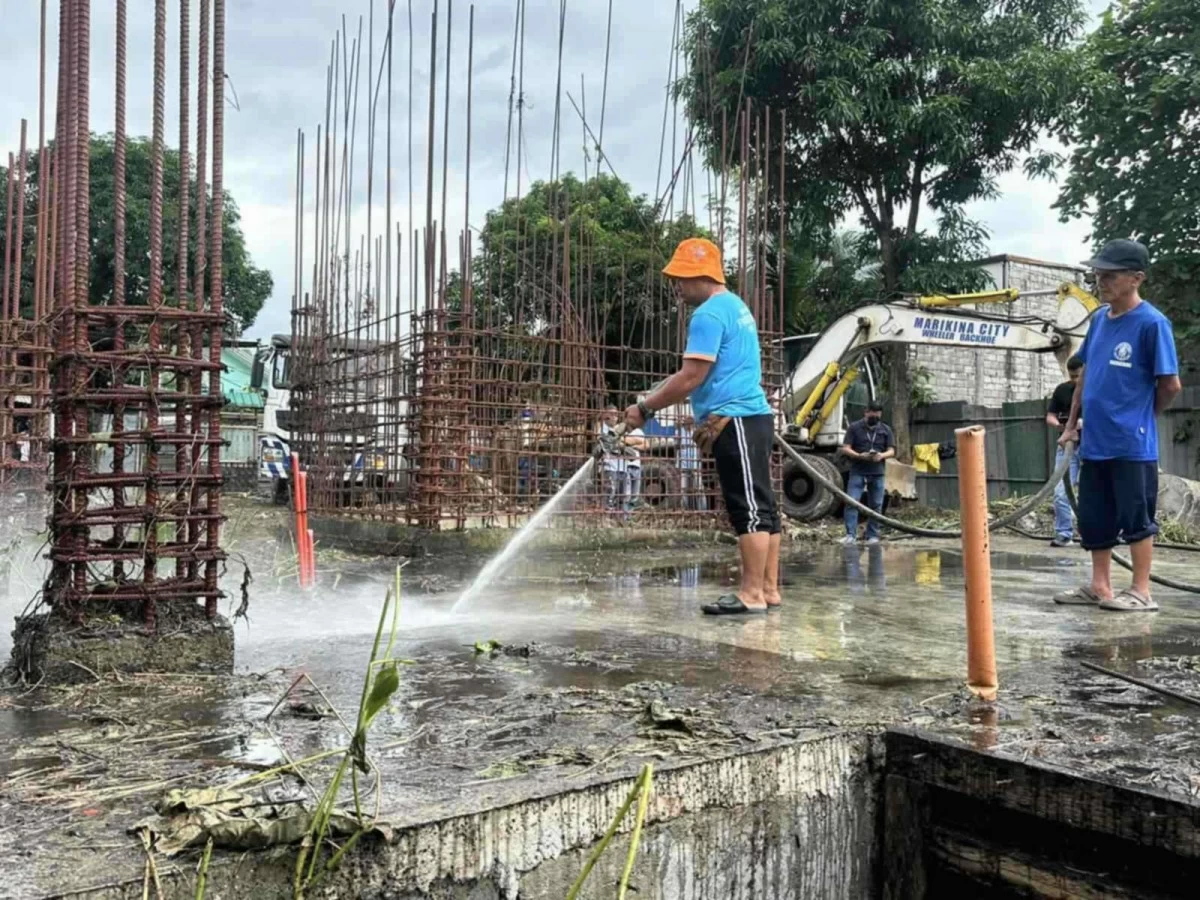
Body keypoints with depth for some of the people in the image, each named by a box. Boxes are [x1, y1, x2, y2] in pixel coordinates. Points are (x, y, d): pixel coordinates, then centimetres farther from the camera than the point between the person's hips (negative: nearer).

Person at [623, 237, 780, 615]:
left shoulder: (709, 314, -11)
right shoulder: (735, 305, 21)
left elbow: (691, 377, -16)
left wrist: (645, 409, -8)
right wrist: (707, 420, 23)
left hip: (736, 420, -10)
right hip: (749, 417, 10)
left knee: (749, 508, -9)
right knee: (760, 506, 8)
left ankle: (752, 594, -7)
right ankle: (768, 589, 12)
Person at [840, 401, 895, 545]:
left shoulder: (886, 430, 11)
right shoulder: (854, 427, 3)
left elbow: (891, 451, 8)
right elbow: (845, 449, -2)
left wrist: (882, 455, -15)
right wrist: (859, 455, -20)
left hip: (877, 473, 3)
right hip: (857, 473, -2)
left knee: (876, 506, 5)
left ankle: (873, 536, 13)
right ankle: (851, 535, -12)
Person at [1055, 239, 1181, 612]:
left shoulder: (1152, 323, -12)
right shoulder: (1099, 318, 9)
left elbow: (1170, 384, -9)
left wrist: (1139, 415, 5)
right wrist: (1072, 423, 16)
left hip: (1132, 443, -7)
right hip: (1094, 441, 7)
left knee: (1136, 518, 3)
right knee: (1094, 518, 12)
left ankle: (1141, 592, 14)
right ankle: (1099, 587, 24)